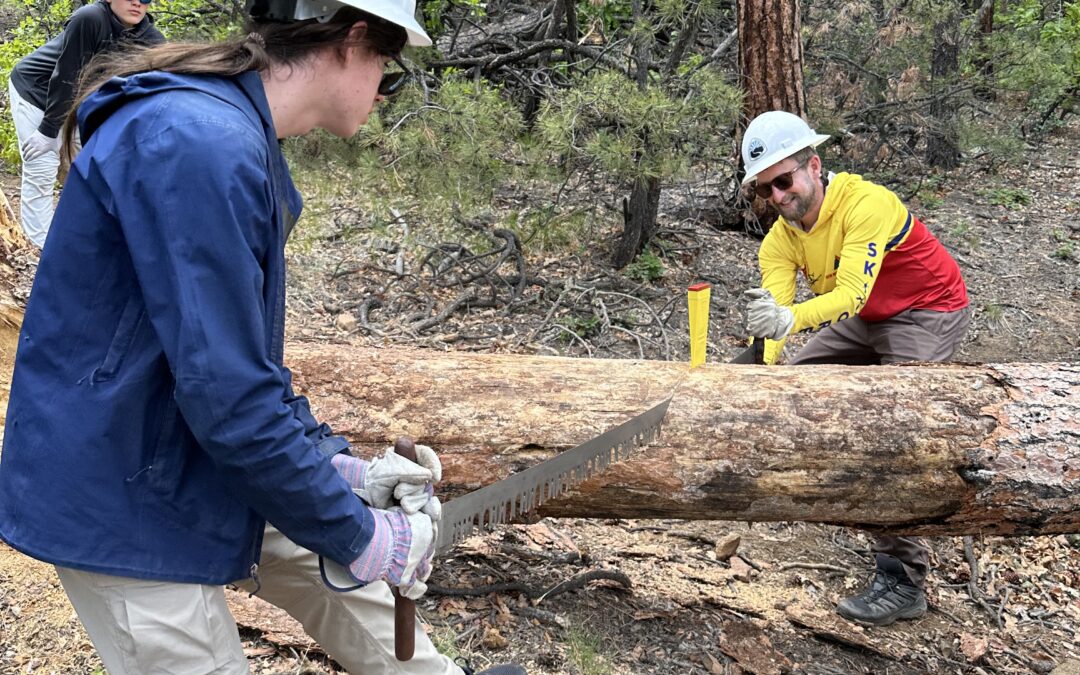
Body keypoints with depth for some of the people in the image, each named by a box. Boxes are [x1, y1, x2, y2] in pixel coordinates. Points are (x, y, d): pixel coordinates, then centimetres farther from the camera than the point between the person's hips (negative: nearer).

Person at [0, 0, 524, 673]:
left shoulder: (242, 140, 4)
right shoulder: (202, 144, -29)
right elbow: (231, 400, -29)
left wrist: (340, 466, 3)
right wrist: (358, 537, -17)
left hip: (195, 461, 10)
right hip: (119, 500, -9)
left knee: (322, 566, 22)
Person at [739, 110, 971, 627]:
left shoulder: (865, 203, -31)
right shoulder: (780, 240, -10)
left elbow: (852, 294, -41)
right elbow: (771, 309, -21)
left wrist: (790, 318, -59)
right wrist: (762, 360, -41)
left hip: (928, 314, -8)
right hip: (865, 319, 8)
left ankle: (902, 581, -14)